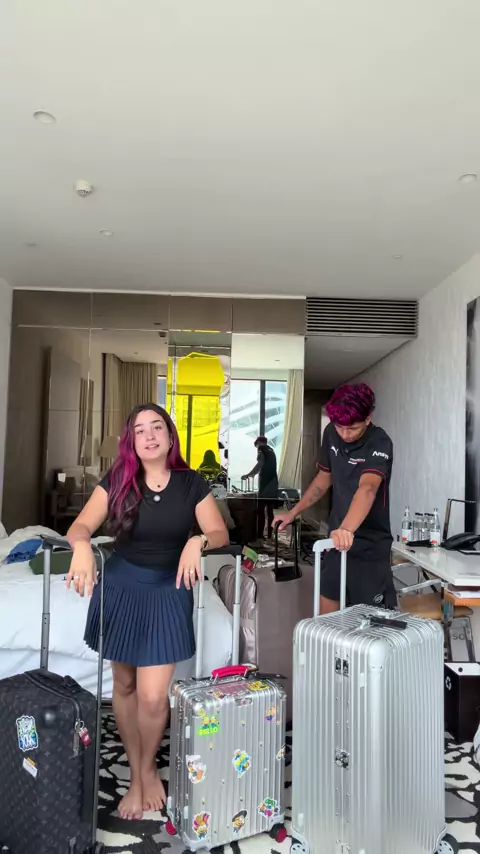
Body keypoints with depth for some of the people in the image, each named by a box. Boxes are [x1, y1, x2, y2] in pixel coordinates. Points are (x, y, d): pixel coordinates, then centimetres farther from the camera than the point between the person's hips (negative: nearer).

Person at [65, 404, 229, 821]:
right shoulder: (116, 480, -5)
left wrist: (197, 542, -29)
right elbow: (81, 526, -12)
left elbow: (221, 534, -7)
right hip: (121, 586, 2)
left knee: (153, 695, -5)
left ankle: (149, 769, 27)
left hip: (168, 589, -1)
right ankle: (135, 774, 35)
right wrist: (82, 545, -35)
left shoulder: (191, 482, -7)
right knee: (124, 685, 13)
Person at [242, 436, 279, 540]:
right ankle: (269, 535, 10)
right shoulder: (271, 450, 23)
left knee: (260, 510, -6)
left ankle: (260, 536, -9)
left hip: (265, 484, -7)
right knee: (270, 511, 9)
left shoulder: (261, 448, 0)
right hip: (273, 484, 7)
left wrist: (248, 475, -12)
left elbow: (260, 464, -16)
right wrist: (253, 474, 42)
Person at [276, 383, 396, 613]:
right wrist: (294, 512, 14)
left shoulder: (379, 443, -22)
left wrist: (347, 529, -56)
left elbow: (367, 488, -40)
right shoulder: (331, 433, -1)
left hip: (370, 547, -6)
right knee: (326, 616, 15)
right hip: (336, 541, 6)